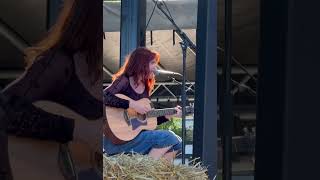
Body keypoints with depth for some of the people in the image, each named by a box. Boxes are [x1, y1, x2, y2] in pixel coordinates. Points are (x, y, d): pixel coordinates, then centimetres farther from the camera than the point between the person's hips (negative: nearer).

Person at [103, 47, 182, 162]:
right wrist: (132, 104, -26)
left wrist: (170, 115, 11)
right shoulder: (124, 81, -7)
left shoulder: (145, 87, 15)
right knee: (168, 137, -17)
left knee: (177, 143, 4)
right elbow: (104, 97, -26)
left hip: (136, 136, 8)